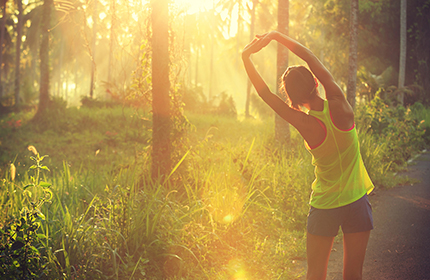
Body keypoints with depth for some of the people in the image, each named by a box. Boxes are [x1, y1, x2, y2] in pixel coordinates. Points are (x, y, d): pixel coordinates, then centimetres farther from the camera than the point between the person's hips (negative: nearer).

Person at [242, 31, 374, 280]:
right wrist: (277, 36, -3)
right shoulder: (340, 107, -14)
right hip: (356, 202, 1)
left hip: (324, 206, -1)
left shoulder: (306, 124, -16)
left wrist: (246, 58, -2)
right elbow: (314, 61, -7)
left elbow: (266, 94, -8)